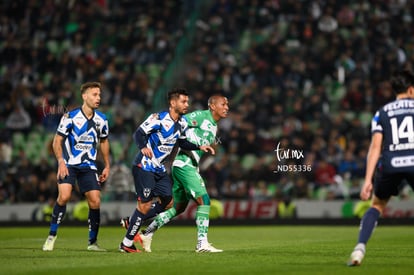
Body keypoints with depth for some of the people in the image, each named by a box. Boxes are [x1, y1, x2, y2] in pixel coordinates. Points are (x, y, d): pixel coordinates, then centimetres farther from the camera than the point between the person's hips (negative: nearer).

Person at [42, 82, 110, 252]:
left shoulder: (101, 119, 3)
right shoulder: (70, 117, -11)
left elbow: (103, 142, 18)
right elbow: (57, 141, -6)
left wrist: (107, 166, 14)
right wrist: (61, 162, -20)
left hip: (89, 166, 4)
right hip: (69, 164, -4)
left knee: (95, 201, -6)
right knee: (64, 196, -22)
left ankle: (93, 242, 10)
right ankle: (51, 237, -8)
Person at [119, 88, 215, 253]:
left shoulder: (182, 123, 6)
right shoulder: (158, 118, -17)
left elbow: (182, 143, 19)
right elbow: (139, 133, -18)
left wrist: (199, 147, 6)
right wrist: (143, 147, -36)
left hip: (160, 169, 8)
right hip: (144, 167, -8)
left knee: (167, 202, 8)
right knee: (145, 204, -9)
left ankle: (132, 222, 20)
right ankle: (126, 244, 1)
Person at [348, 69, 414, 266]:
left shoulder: (382, 112, 17)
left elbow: (375, 147, 7)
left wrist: (368, 180, 4)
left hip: (389, 164, 2)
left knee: (377, 205, 22)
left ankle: (360, 248, 5)